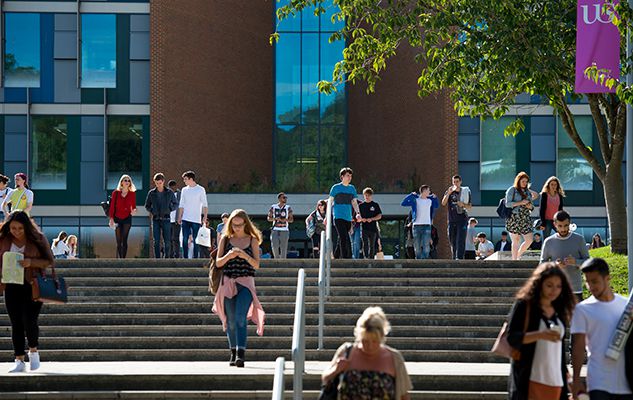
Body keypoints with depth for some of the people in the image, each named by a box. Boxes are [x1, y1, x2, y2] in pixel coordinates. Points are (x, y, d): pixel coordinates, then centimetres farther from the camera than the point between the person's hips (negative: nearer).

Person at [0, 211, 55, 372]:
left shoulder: (37, 239, -5)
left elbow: (49, 261, -3)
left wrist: (31, 262, -20)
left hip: (32, 286, -3)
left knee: (29, 321, -12)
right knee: (16, 324, 3)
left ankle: (33, 351, 14)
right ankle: (19, 360, 9)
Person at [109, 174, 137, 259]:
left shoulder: (132, 193, 4)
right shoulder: (116, 193, 1)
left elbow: (134, 206, 10)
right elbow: (112, 206, 2)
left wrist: (134, 210, -14)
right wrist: (111, 218, -5)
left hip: (127, 218, 0)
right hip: (117, 219, 0)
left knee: (124, 240, -8)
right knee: (119, 241, -1)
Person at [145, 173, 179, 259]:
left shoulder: (169, 192, 2)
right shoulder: (151, 193, 4)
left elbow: (176, 204, 12)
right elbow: (147, 205, 15)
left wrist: (169, 210, -2)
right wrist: (152, 211, 0)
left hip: (166, 219, -1)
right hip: (156, 219, 1)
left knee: (167, 241, -4)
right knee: (156, 241, -2)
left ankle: (167, 258, 4)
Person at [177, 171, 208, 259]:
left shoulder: (200, 190, 1)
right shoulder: (184, 190, 10)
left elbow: (205, 204, 0)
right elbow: (181, 205, 13)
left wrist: (205, 217, -10)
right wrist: (179, 217, 5)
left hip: (196, 219, -3)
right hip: (185, 219, 3)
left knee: (196, 240, -1)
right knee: (185, 239, -3)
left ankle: (195, 257, 5)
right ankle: (185, 257, 0)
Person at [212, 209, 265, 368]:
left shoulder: (252, 240, 3)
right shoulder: (225, 239, 6)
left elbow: (256, 265, 0)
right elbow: (218, 263, 3)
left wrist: (245, 256, -18)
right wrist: (228, 256, -16)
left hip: (245, 283, -2)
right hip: (228, 283, 2)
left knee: (240, 318, -17)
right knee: (231, 321, 7)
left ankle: (241, 353, -23)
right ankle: (233, 352, 21)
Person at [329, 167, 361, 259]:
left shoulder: (352, 188, 13)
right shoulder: (335, 188, 0)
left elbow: (354, 202, 13)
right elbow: (330, 202, 4)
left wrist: (358, 213, -3)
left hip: (348, 218, 5)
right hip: (338, 217, -5)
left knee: (340, 239, 11)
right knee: (344, 238, -17)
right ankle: (346, 258, -21)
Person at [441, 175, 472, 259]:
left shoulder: (465, 192, 6)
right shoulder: (449, 191, 10)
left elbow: (469, 206, 8)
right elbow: (443, 203, -4)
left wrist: (463, 204, -13)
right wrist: (448, 193, -16)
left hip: (462, 218, -3)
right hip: (452, 219, 3)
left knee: (460, 240, -14)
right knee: (452, 241, 6)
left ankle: (459, 257, -21)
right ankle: (454, 258, 14)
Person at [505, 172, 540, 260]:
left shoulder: (527, 191, 16)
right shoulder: (512, 190, 0)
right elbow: (507, 204, -7)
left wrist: (530, 206, -2)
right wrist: (520, 203, -14)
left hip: (525, 218, 5)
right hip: (514, 218, -5)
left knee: (529, 240, -2)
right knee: (516, 241, -3)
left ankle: (518, 255, 17)